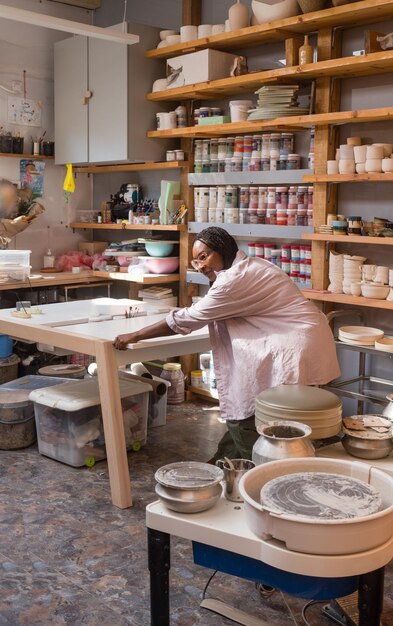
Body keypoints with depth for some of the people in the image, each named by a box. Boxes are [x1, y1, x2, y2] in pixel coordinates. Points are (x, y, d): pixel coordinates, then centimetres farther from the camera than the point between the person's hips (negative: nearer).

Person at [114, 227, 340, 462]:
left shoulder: (235, 279, -17)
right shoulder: (250, 267, 13)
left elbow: (188, 319, -13)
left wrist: (135, 336, -6)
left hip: (296, 352, -10)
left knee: (244, 417, -4)